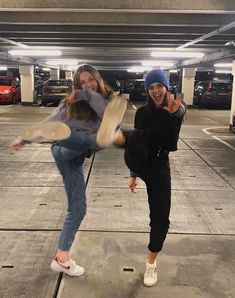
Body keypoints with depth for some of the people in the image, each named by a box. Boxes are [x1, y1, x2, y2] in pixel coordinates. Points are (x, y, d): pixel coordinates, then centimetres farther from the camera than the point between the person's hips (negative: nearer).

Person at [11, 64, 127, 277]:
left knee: (78, 208, 3)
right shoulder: (71, 103, 14)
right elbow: (50, 122, 17)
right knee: (86, 138, -38)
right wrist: (24, 140, 16)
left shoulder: (107, 100, 14)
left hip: (76, 157, 3)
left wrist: (89, 95, -10)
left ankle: (62, 257, 15)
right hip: (64, 148, -3)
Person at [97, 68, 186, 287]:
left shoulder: (177, 109, -1)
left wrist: (173, 115, -27)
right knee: (137, 139, -33)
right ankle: (111, 135, -70)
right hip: (140, 163, 0)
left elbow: (171, 146, -14)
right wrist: (133, 173, 15)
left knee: (160, 217, 2)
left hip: (159, 166, 0)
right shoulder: (142, 112, 4)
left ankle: (151, 262, 24)